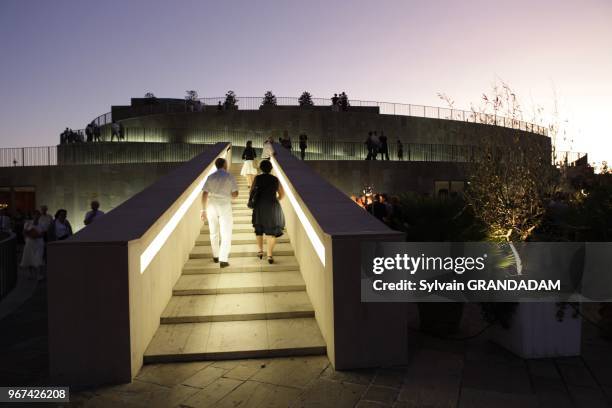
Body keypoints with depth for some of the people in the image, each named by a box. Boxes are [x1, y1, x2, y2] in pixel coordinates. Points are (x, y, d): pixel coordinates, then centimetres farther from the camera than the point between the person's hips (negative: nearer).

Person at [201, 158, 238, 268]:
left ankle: (215, 256, 29)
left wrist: (204, 210, 5)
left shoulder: (210, 177, 4)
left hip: (212, 206, 3)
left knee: (214, 233, 17)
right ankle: (223, 259, -4)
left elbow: (204, 194, 0)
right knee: (226, 234, 3)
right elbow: (235, 194, -5)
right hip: (224, 206, -3)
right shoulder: (229, 177, -3)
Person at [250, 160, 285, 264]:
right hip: (273, 207, 0)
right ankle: (270, 255, -1)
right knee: (271, 231, 3)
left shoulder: (257, 178, -2)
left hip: (259, 206, 1)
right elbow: (282, 195, 7)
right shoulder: (275, 179, 1)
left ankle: (260, 251, 27)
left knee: (259, 229, 20)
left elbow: (252, 191, 1)